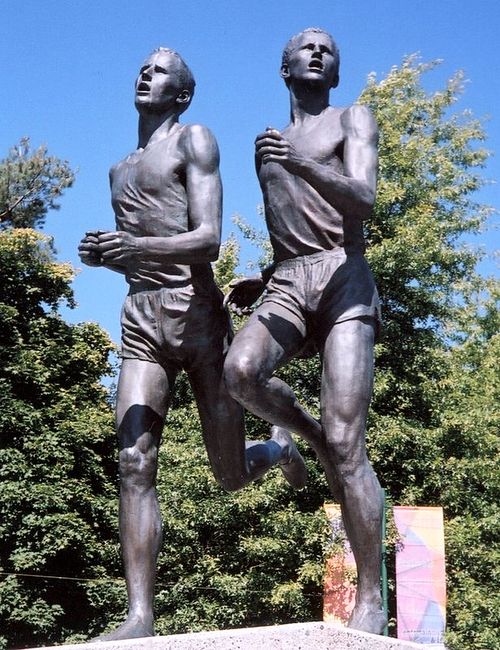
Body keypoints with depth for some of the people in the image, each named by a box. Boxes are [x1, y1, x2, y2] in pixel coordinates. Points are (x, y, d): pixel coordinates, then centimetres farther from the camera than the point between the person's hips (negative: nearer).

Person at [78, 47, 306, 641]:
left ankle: (279, 446, 40)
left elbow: (208, 240, -9)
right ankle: (139, 617, -17)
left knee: (232, 477, 4)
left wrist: (138, 247, -27)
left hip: (197, 314, -5)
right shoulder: (120, 170, 24)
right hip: (140, 322, 5)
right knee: (134, 465, -14)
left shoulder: (194, 141, 3)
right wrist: (104, 255, 6)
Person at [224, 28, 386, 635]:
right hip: (287, 285, 4)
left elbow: (362, 200, -8)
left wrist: (301, 163, -24)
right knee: (241, 371, -32)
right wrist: (261, 281, 17)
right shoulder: (268, 147, 27)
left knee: (347, 444, -16)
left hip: (344, 279, -4)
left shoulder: (354, 120, 11)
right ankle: (314, 435, -1)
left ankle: (370, 600, -11)